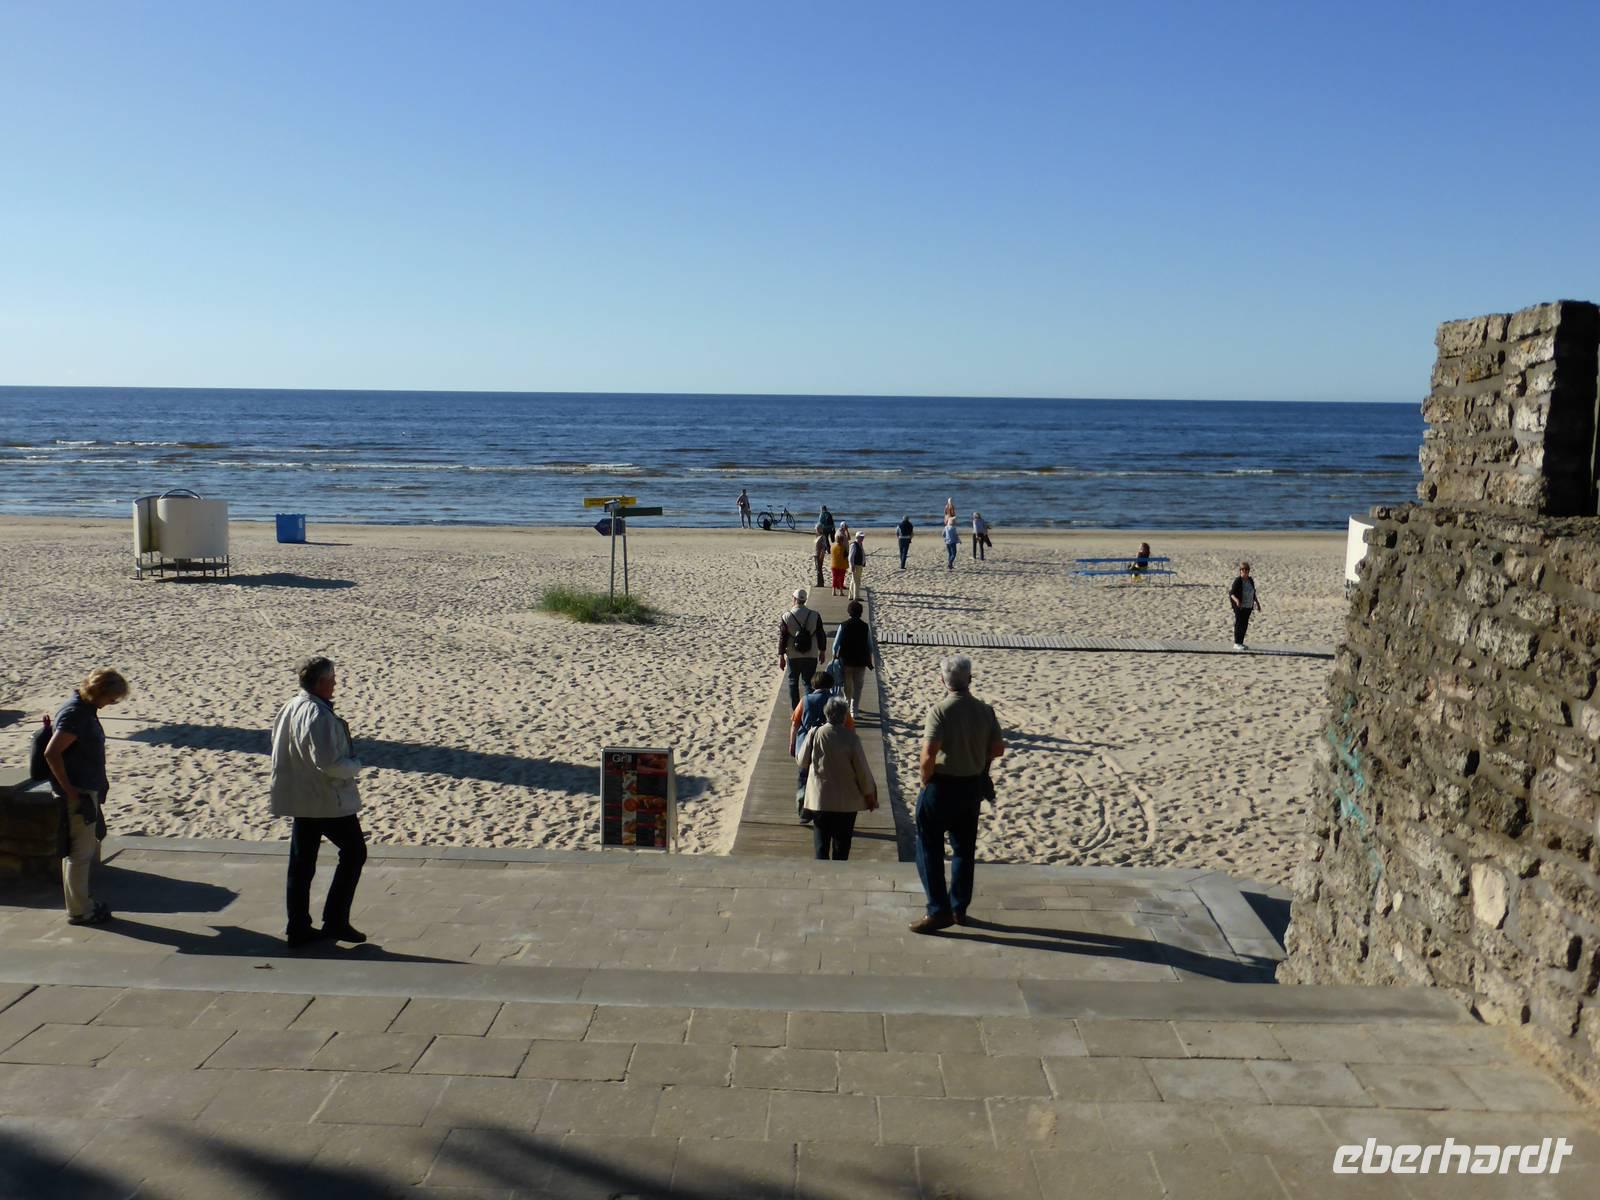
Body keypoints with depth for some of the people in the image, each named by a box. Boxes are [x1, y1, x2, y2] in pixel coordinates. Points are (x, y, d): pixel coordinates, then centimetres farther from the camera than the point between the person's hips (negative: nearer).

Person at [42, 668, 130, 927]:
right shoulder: (74, 714, -20)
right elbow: (51, 753, -26)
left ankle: (81, 901, 31)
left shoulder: (86, 709, 9)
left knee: (89, 846, 19)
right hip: (77, 794, -10)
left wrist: (99, 786, 15)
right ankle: (78, 911, 11)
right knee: (80, 852, 1)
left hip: (88, 791, 10)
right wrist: (69, 789, -21)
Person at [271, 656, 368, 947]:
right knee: (354, 852, 5)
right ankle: (335, 921, 5)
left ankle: (298, 928, 17)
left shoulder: (290, 708, 8)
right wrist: (355, 766, -9)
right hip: (329, 800, -9)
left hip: (299, 799, 9)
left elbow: (282, 748, 16)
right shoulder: (319, 715, -21)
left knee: (301, 863, 12)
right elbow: (329, 762, -26)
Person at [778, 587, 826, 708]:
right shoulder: (815, 616, -7)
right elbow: (820, 635, 1)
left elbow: (782, 638, -7)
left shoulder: (785, 617, -10)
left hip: (793, 656, -1)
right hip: (811, 656, 1)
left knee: (793, 682, 14)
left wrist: (781, 656, 2)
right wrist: (821, 652, 14)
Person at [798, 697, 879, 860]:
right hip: (847, 800, -1)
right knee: (842, 840, 13)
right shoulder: (851, 738, -14)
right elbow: (862, 769, -9)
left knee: (821, 840, 10)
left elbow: (802, 762, 1)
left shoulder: (815, 734, -10)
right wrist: (870, 794, 4)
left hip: (819, 798, 1)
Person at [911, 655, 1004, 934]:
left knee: (930, 849, 6)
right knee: (964, 848, 18)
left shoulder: (940, 711, -19)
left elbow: (928, 756, -25)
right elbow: (998, 749, 4)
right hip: (973, 787, 5)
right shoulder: (984, 711, -3)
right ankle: (959, 908, 26)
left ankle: (939, 911, 3)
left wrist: (925, 780, -8)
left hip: (942, 786, -5)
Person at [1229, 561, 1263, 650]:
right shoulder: (1237, 581, -13)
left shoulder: (1250, 580, 7)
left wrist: (1257, 603, 19)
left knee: (1245, 625, 10)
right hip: (1240, 606, -7)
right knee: (1239, 624, -4)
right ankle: (1236, 643, 2)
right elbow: (1232, 593, -17)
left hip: (1248, 606, 7)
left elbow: (1253, 593, 18)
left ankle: (1241, 642, 19)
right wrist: (1236, 600, -35)